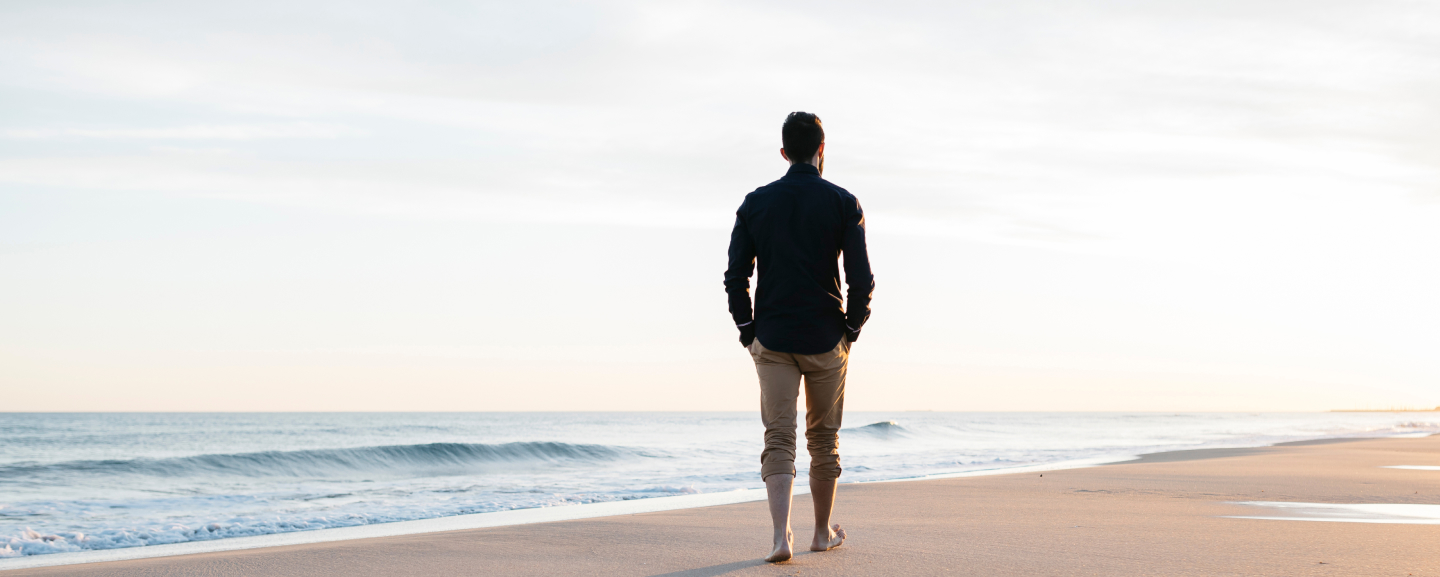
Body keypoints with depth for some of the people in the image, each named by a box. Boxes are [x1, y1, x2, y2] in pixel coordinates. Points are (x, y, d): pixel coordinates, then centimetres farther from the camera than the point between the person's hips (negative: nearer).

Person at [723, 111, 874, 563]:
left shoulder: (755, 203, 2)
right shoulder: (843, 203, -4)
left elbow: (736, 278, -1)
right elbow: (861, 280, -9)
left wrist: (749, 335, 7)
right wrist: (851, 331, 4)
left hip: (772, 340, 1)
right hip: (826, 340, -1)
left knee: (778, 439, 0)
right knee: (824, 439, 15)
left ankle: (781, 534, -18)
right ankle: (823, 533, 26)